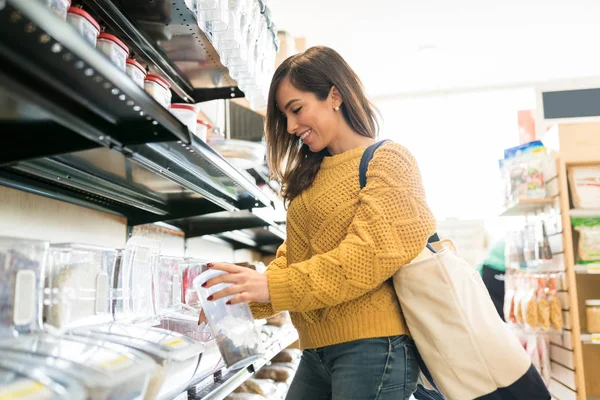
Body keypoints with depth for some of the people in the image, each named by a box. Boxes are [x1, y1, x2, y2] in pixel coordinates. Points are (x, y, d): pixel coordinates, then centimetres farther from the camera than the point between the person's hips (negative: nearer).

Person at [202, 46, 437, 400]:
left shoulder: (388, 162, -7)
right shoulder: (312, 176, 15)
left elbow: (371, 254, -19)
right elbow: (293, 255, 13)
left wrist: (271, 287, -23)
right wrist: (244, 296, -3)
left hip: (373, 347, -6)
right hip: (316, 350, 7)